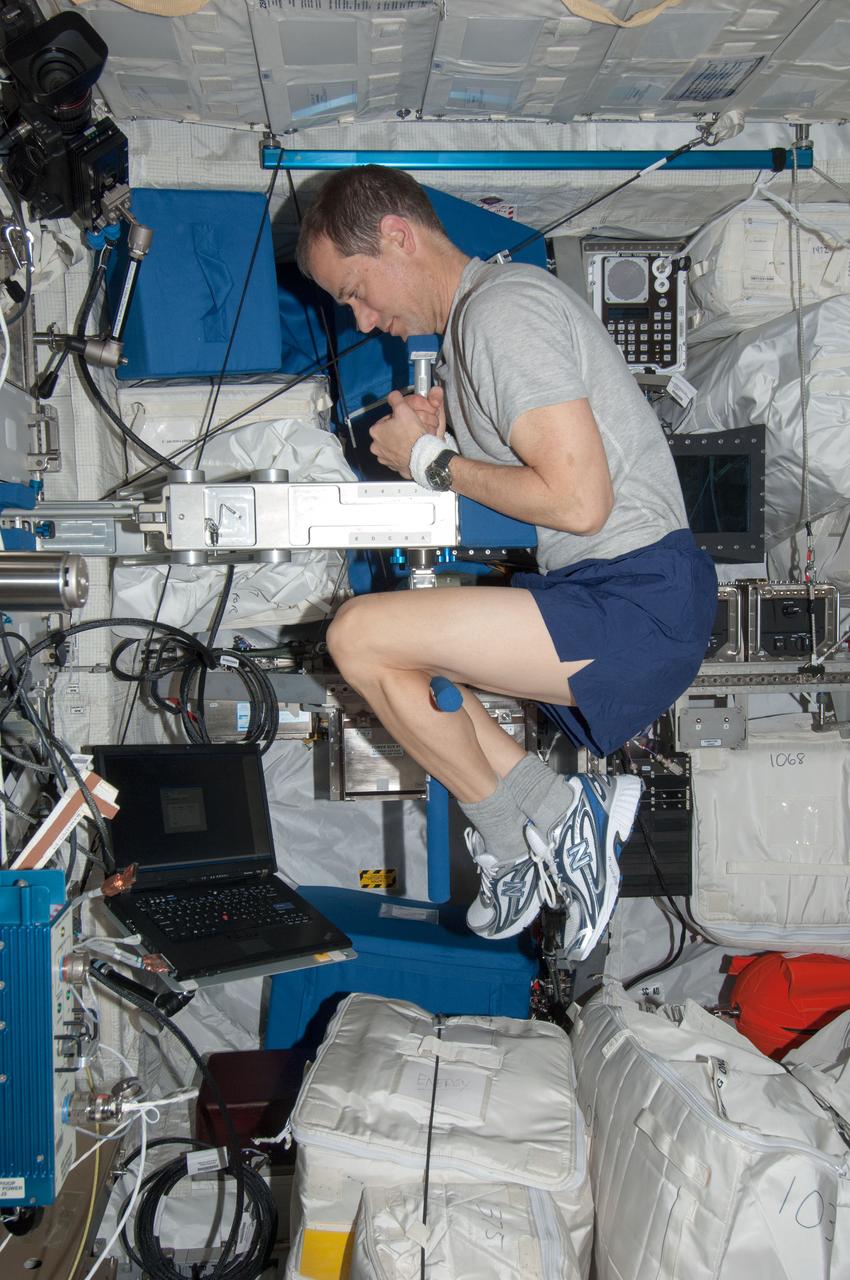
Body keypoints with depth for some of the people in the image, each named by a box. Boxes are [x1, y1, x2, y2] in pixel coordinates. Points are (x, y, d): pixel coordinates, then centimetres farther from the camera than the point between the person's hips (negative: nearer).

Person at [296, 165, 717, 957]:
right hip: (588, 592, 11)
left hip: (637, 603, -11)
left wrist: (432, 462, -8)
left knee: (360, 635, -15)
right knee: (390, 659, 12)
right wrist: (438, 435, 6)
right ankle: (559, 819, 3)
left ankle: (524, 837, 1)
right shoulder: (468, 322, 19)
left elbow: (579, 500, -21)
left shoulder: (504, 308, -13)